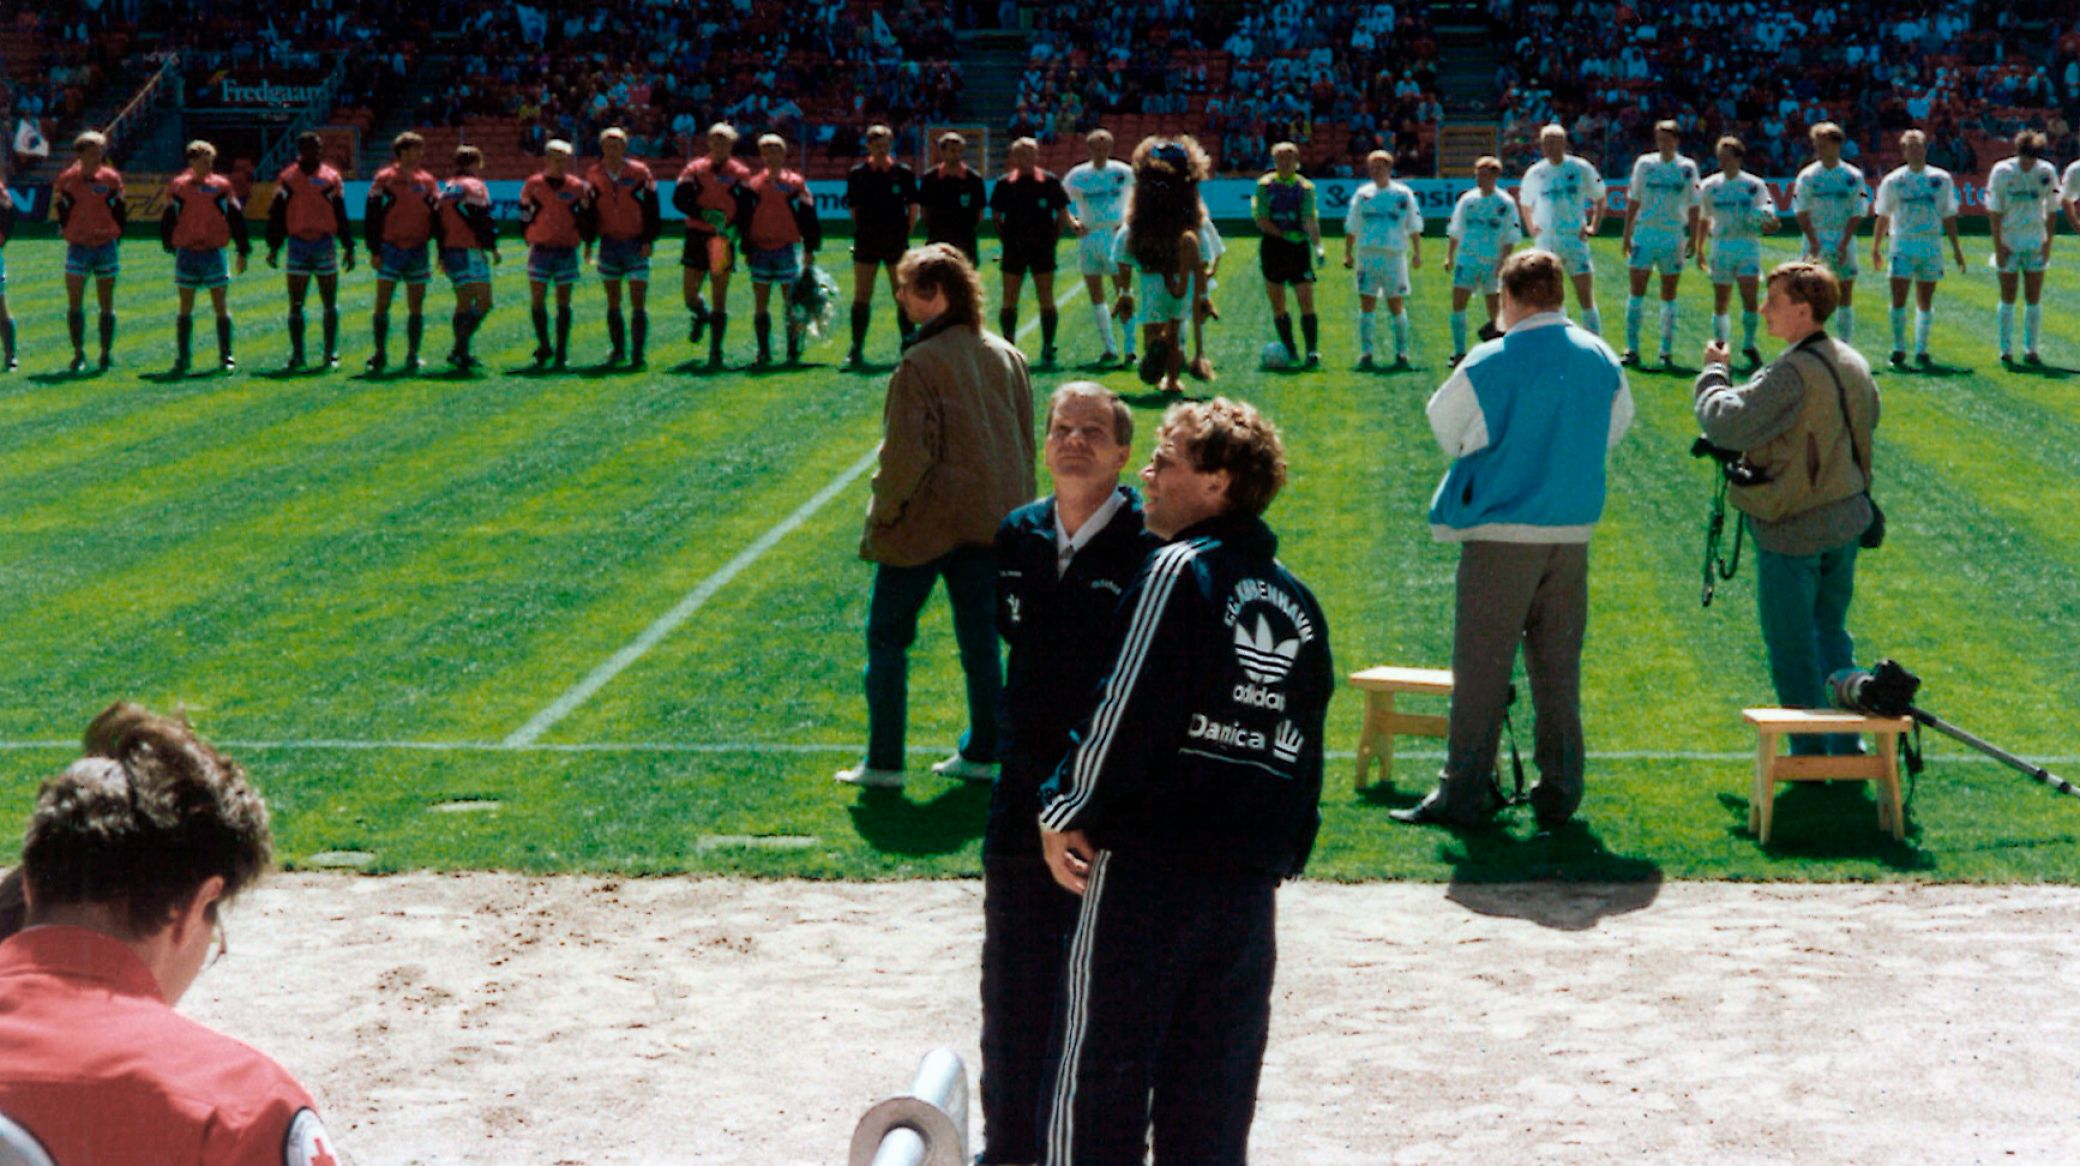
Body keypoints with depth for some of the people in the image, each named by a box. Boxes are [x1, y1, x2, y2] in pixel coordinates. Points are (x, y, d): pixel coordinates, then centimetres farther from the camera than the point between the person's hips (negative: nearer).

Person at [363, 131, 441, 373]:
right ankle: (380, 355, 8)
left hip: (418, 251, 3)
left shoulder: (428, 181, 9)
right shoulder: (384, 179, -1)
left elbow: (436, 217, 14)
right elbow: (371, 216, -2)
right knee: (382, 306, -1)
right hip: (390, 250, -3)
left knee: (416, 308, 4)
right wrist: (374, 250, -7)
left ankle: (413, 357, 11)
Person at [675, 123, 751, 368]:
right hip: (697, 235, 1)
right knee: (690, 296, 0)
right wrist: (705, 214, -18)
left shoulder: (740, 174, 3)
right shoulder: (695, 169, 5)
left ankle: (716, 353, 3)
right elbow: (678, 198, -4)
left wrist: (734, 229, -15)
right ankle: (701, 314, 38)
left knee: (719, 300, -2)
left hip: (724, 240, -1)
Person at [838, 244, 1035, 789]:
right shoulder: (1006, 356, 6)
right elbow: (1026, 441, 12)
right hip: (989, 520, 6)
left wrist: (882, 513, -5)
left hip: (924, 524, -6)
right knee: (979, 640, 13)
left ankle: (883, 762, 6)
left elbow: (906, 455, -18)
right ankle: (981, 754, 16)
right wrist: (1012, 510, 19)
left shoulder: (920, 364, -16)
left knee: (887, 638, 6)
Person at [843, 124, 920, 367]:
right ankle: (856, 351, 4)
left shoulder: (904, 173, 2)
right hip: (866, 245, 1)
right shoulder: (857, 174, 4)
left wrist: (904, 234, 3)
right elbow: (854, 209, 10)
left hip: (897, 244, -1)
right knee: (861, 298, 1)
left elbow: (913, 209, 8)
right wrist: (862, 233, 5)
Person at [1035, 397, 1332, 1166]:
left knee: (1098, 1074, 0)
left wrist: (1064, 812, -3)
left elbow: (1128, 712, -14)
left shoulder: (1180, 570, -8)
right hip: (1251, 878, 7)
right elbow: (1306, 742, 15)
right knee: (1214, 1095, 11)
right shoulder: (1296, 600, 13)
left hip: (1149, 862, -7)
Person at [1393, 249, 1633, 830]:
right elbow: (1615, 427, 17)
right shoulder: (1602, 359, 4)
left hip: (1501, 532, -5)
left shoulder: (1490, 364, -11)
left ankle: (1465, 793, 4)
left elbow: (1444, 428, -1)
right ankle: (1559, 792, 13)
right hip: (1574, 531, 5)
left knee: (1480, 666, 1)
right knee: (1559, 667, 11)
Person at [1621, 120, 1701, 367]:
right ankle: (1632, 349, 0)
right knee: (1637, 291, -4)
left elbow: (1693, 207, 5)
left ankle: (1667, 351, 9)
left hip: (1674, 236, 0)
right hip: (1644, 233, 0)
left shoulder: (1687, 168, 3)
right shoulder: (1644, 163, 4)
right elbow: (1633, 201, 8)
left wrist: (1693, 239, -1)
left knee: (1669, 296, 4)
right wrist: (1627, 234, 2)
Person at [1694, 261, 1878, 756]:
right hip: (1846, 520, 8)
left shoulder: (1792, 374, -25)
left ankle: (1810, 752, 11)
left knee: (1792, 645, 5)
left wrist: (1714, 372, -12)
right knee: (1830, 633, 20)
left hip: (1792, 531, -8)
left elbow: (1725, 424, -29)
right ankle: (1846, 746, 24)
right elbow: (1868, 417, 20)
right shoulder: (1853, 364, 3)